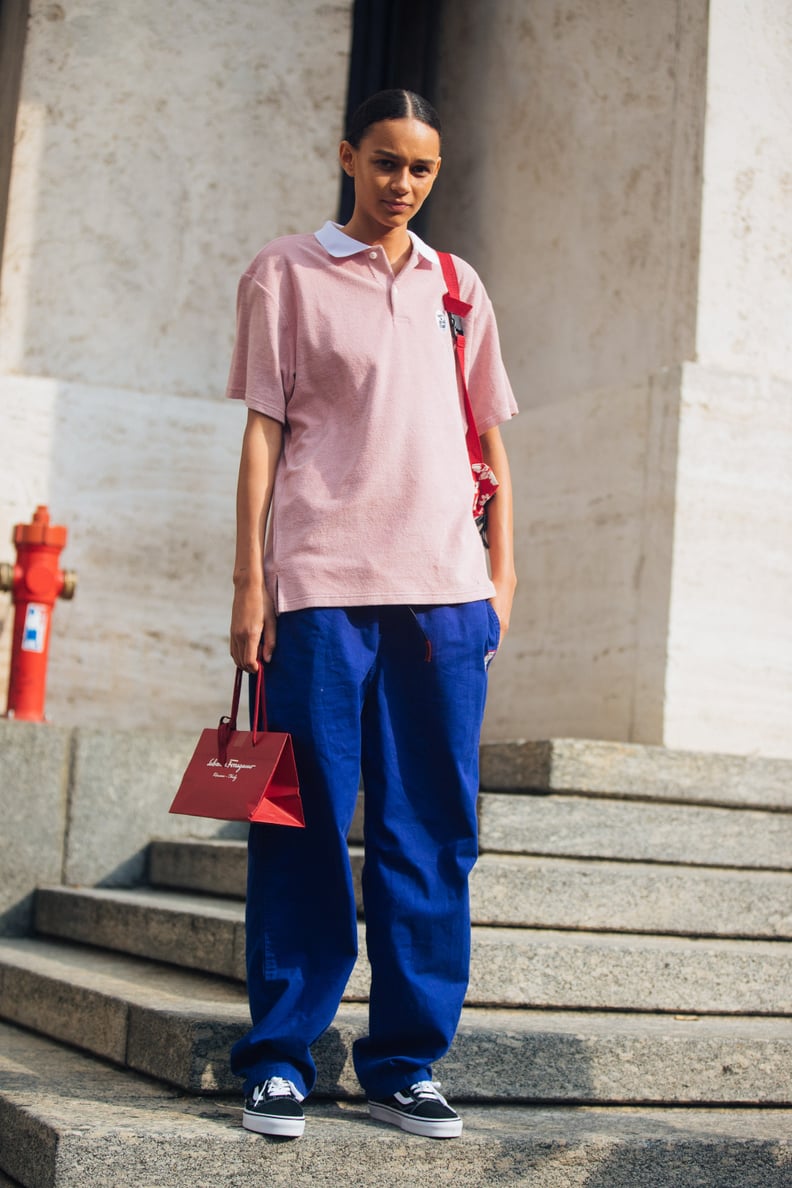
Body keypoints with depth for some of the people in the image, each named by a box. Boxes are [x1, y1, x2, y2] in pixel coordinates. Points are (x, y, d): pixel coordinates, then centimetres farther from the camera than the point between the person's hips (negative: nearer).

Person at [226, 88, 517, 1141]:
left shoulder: (458, 287, 18)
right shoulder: (287, 274, 9)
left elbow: (489, 440, 18)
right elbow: (264, 430, 3)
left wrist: (502, 576, 9)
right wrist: (251, 582, -4)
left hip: (444, 586, 3)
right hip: (320, 582, -3)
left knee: (433, 830, 2)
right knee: (305, 826, -1)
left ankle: (405, 1063, 11)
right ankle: (280, 1062, 8)